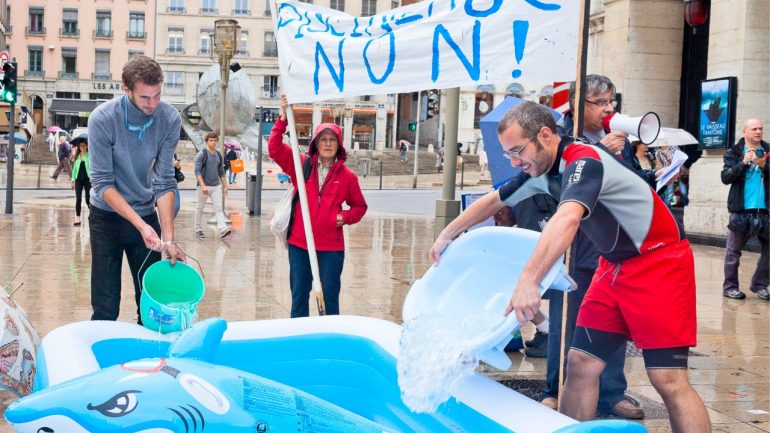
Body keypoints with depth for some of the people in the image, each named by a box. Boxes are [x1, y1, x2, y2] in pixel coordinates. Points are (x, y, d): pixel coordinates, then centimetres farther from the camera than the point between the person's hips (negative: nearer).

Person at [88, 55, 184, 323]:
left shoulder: (170, 119, -12)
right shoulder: (102, 119, -19)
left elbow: (164, 182, -11)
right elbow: (102, 183, -18)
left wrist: (169, 238, -19)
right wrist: (141, 225, -27)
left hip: (147, 215, 2)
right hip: (107, 217, -2)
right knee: (105, 308, -2)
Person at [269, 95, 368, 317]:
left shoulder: (347, 175, 0)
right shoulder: (301, 165, 2)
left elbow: (359, 206, 12)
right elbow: (275, 148, -8)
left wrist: (346, 217, -9)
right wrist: (283, 118, -18)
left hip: (331, 247, -1)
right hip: (299, 243, 1)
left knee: (330, 296, 6)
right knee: (299, 295, 11)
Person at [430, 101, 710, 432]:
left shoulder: (584, 160, -26)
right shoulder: (541, 168, 1)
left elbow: (567, 220, -45)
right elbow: (494, 200, 17)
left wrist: (528, 281, -54)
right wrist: (447, 235, 19)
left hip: (659, 262, -8)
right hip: (614, 264, 8)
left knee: (668, 380, -13)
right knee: (581, 363, 2)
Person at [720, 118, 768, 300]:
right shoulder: (734, 153, 3)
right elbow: (725, 177, -8)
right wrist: (744, 163, -17)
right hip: (741, 209, -3)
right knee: (733, 251, 3)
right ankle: (730, 287, 11)